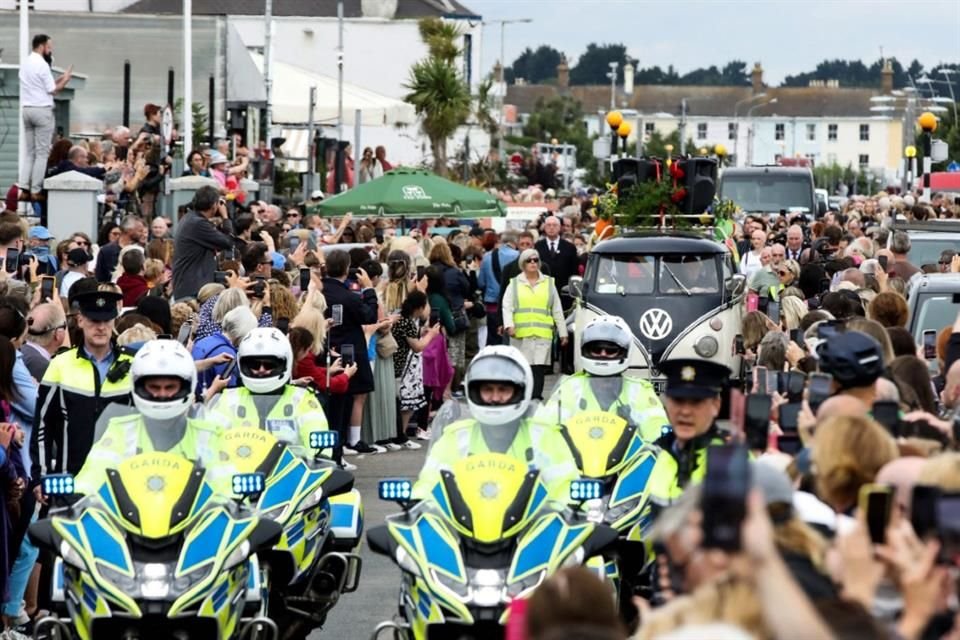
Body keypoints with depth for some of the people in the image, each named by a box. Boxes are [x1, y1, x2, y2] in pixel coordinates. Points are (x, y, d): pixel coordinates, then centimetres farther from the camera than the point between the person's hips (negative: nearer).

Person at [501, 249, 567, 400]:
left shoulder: (549, 283, 14)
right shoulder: (514, 284, 12)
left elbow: (557, 310, 16)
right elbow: (507, 307, 4)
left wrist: (562, 332, 13)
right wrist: (509, 325, -13)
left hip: (543, 333, 0)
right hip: (521, 333, 0)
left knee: (539, 366, -10)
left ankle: (536, 396, -13)